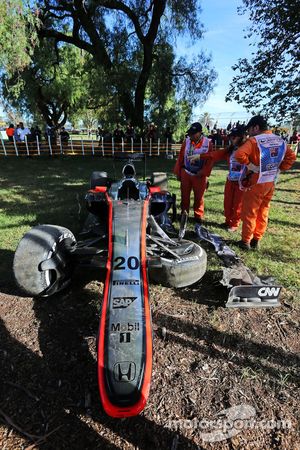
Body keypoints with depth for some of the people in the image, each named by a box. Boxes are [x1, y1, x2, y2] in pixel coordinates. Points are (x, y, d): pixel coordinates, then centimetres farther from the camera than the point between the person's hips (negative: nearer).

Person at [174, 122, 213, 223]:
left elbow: (210, 160, -6)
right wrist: (178, 172, 4)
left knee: (199, 196, 9)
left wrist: (203, 172, -14)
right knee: (184, 195, 11)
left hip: (199, 175, -2)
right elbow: (180, 157, 4)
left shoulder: (208, 143, -7)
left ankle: (198, 216, 23)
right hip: (185, 173, 2)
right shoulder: (186, 141, 0)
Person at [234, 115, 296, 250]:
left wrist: (250, 165, -15)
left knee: (249, 213, 4)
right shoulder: (280, 141, 8)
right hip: (271, 183, 7)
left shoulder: (254, 141, -14)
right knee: (263, 212, 14)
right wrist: (280, 168, 10)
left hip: (256, 183, -7)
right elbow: (291, 156, 14)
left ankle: (246, 241, 13)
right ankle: (256, 240, 23)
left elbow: (239, 154, -29)